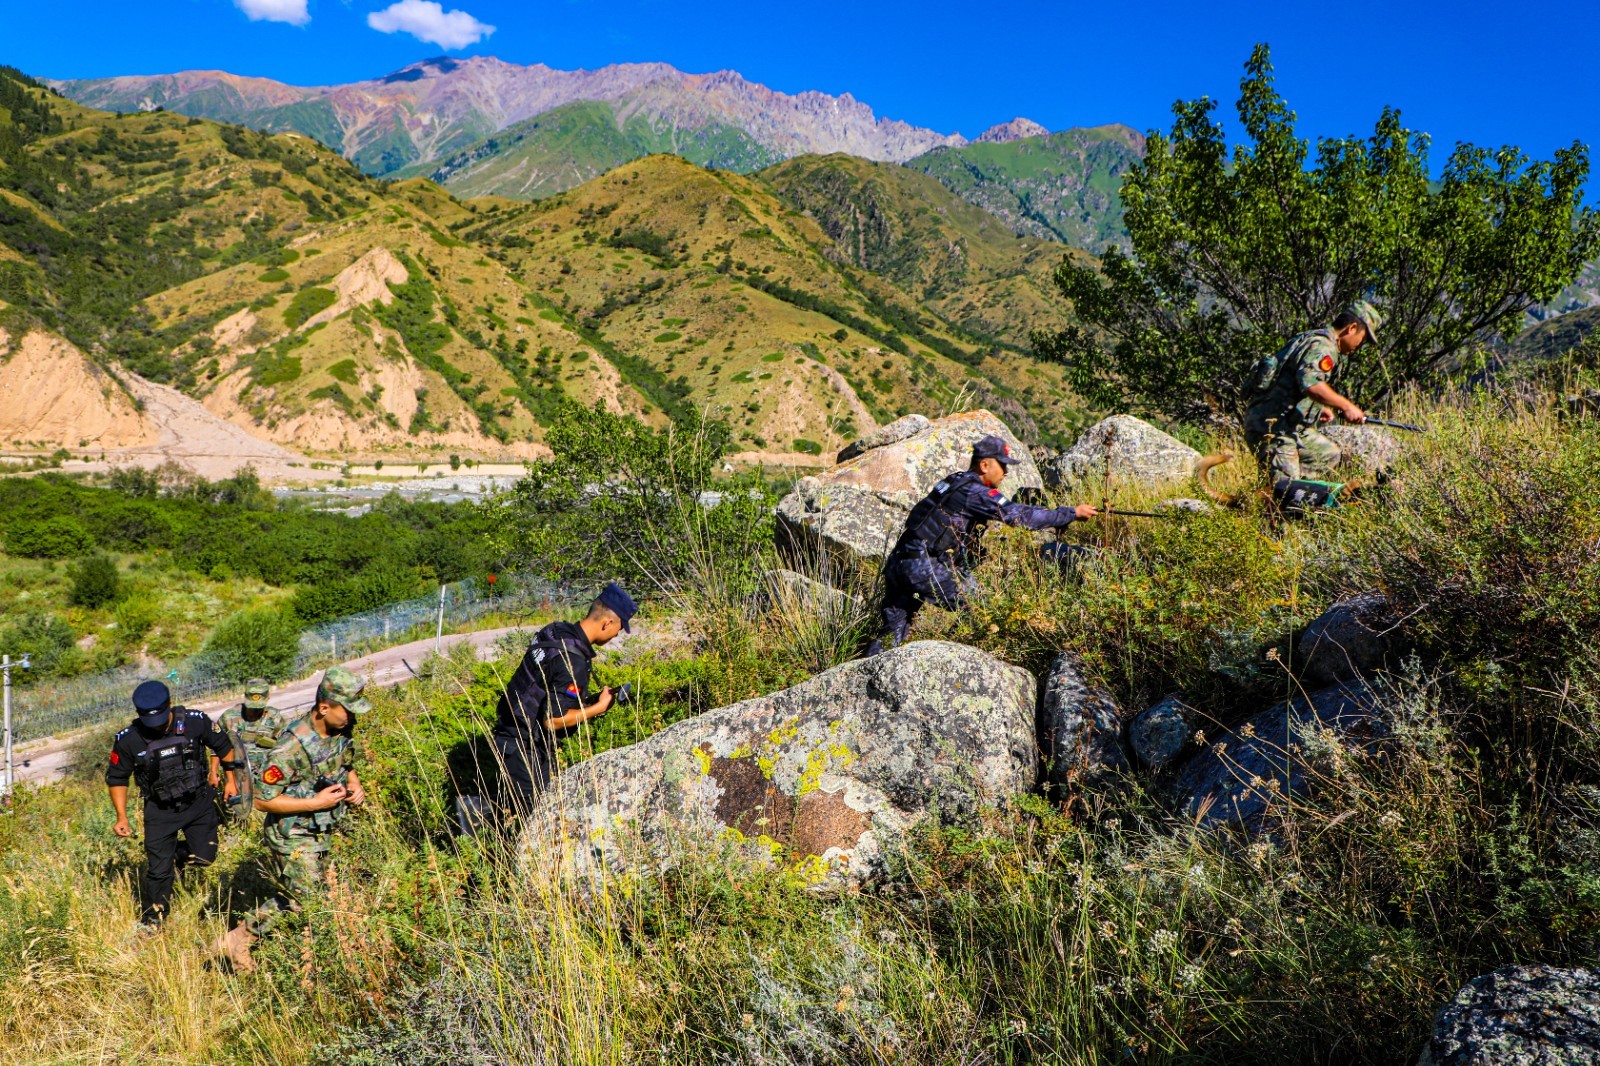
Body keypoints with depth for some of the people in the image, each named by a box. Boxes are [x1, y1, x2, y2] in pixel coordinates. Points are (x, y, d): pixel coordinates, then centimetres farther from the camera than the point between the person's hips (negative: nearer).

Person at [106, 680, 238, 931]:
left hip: (199, 801, 1)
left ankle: (179, 853, 31)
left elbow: (223, 746, 3)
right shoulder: (128, 740, -15)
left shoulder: (195, 722, -14)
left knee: (203, 857, -3)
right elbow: (117, 778, 1)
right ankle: (153, 915, 26)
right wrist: (122, 817, -5)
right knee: (158, 868, 2)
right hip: (160, 810, -1)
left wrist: (230, 779, 6)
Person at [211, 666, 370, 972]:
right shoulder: (292, 747, -28)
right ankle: (238, 940, 16)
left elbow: (347, 765, 16)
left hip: (321, 833, 8)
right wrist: (314, 802, -24)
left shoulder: (342, 732, -4)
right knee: (304, 899, -1)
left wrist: (356, 786, -4)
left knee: (292, 895, 18)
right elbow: (263, 800, -21)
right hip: (293, 836, -8)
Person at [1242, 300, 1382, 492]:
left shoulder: (1309, 340, 20)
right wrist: (1345, 406, -23)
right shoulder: (1323, 345, -13)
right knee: (1287, 490, -13)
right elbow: (1310, 383, -32)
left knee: (1330, 455, 22)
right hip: (1272, 427, -11)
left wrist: (1319, 408, 24)